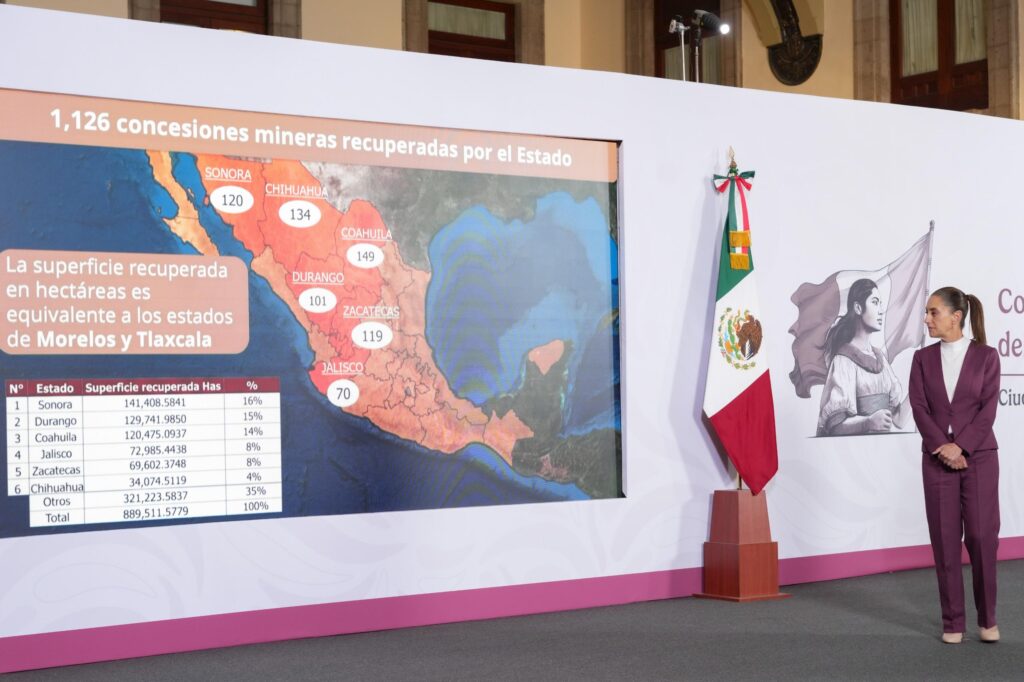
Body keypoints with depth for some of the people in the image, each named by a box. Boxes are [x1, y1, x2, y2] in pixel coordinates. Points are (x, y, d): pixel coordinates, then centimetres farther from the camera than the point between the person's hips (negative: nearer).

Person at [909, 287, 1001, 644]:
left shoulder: (986, 356, 0)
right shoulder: (923, 358, 6)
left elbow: (988, 408, -7)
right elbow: (919, 408, -2)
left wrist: (960, 446, -17)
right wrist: (943, 447, -15)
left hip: (979, 457, -2)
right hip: (937, 459, 2)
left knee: (982, 536, -3)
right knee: (945, 540, 2)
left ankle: (987, 618, 12)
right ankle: (952, 622, 9)